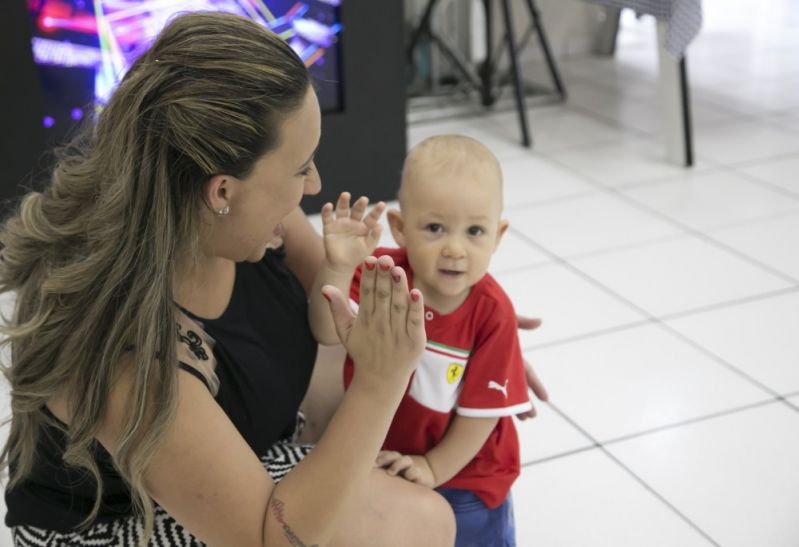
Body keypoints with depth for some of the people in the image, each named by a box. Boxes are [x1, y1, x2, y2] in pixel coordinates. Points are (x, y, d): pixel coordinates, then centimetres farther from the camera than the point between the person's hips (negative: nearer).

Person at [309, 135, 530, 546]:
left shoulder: (492, 313, -24)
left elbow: (483, 407, -17)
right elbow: (328, 333, -33)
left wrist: (436, 467, -16)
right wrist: (337, 269, -49)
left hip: (462, 473, -2)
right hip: (376, 462, 2)